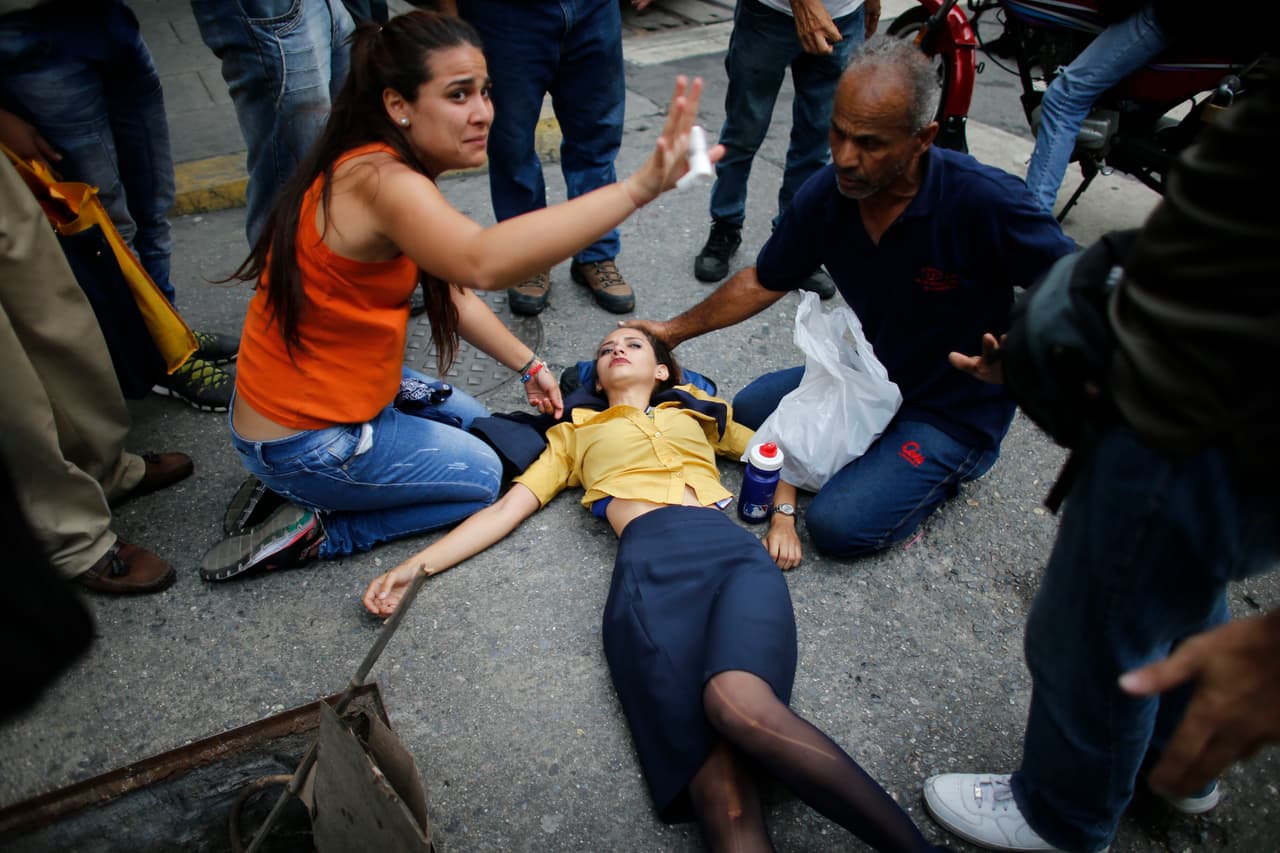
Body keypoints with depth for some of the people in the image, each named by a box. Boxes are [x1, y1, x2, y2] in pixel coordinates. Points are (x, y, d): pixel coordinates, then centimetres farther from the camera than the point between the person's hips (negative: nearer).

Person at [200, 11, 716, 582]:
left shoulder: (394, 168, 1)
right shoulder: (379, 181, -31)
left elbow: (452, 291, 8)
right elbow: (481, 262, -52)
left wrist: (528, 365, 5)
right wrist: (639, 187, -58)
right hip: (303, 441, -9)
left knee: (474, 423, 26)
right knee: (483, 476, 6)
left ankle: (288, 485, 18)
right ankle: (310, 531, 4)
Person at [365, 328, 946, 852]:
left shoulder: (699, 410, 36)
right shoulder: (575, 434, 34)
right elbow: (506, 510, 27)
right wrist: (414, 566, 17)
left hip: (730, 548, 0)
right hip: (647, 561, 0)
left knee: (737, 701, -35)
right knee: (718, 787, -26)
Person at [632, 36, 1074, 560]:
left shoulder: (984, 200, -31)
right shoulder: (825, 195, -14)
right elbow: (763, 282, 2)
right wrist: (673, 331, 4)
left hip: (955, 412, -6)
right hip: (870, 374, 6)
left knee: (839, 525, -19)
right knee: (747, 410, 6)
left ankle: (943, 469, 7)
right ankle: (874, 446, 11)